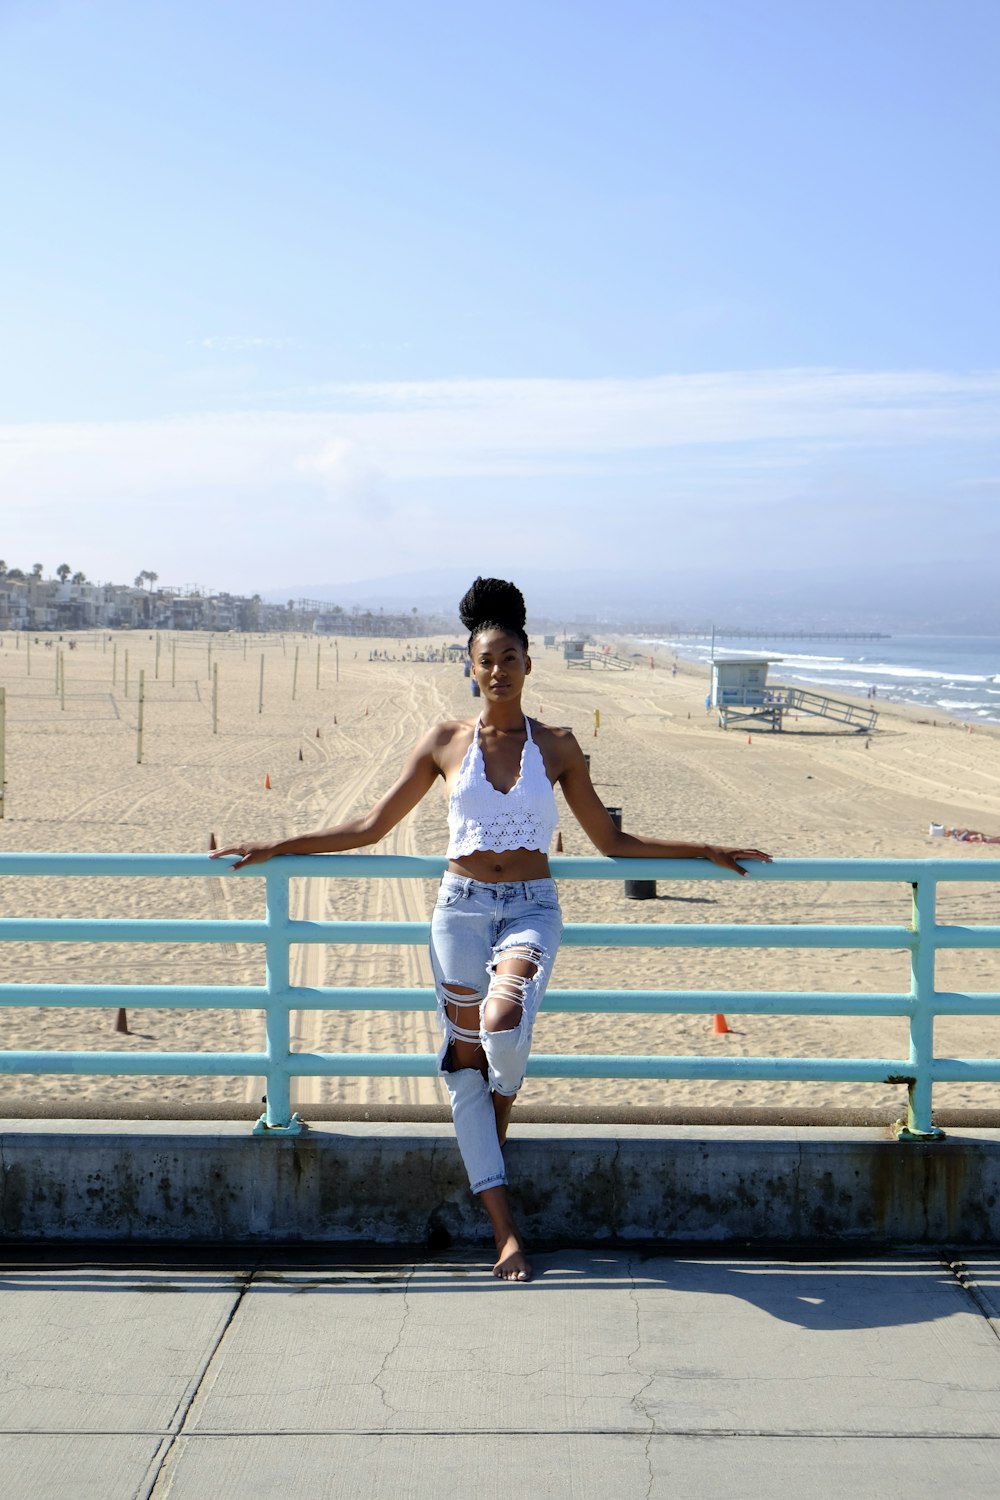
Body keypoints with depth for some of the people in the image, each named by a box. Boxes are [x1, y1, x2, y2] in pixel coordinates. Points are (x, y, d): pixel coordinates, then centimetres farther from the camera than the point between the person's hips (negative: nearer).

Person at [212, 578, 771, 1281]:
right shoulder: (446, 742, 5)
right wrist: (277, 847, 8)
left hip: (531, 910, -1)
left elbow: (612, 841, 11)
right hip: (463, 907, 1)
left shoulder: (556, 745, 5)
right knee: (467, 1065, -2)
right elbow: (371, 826, 10)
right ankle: (507, 1230, 5)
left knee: (503, 1022, -28)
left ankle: (502, 1114, 8)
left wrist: (703, 851, 7)